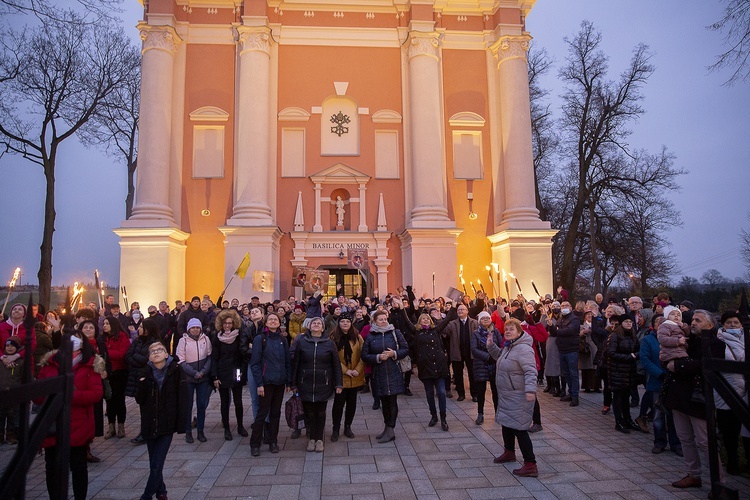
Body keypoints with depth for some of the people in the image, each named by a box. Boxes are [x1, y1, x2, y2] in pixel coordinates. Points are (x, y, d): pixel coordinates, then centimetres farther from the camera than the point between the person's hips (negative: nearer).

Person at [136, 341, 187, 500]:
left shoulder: (175, 371, -7)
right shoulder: (146, 373, 0)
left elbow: (181, 399, -6)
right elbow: (139, 400, -4)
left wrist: (181, 423, -9)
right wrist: (143, 383, -22)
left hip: (167, 425, -3)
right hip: (149, 425, 3)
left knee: (156, 465, -5)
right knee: (154, 464, 14)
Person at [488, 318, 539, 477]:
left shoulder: (523, 349, -22)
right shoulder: (508, 346, 9)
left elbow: (530, 371, -30)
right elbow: (500, 356, 29)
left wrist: (530, 389, -40)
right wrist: (491, 346, 13)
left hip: (519, 397, -11)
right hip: (506, 395, 11)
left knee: (519, 428, -7)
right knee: (507, 424, 24)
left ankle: (530, 465, 1)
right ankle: (509, 452, 44)